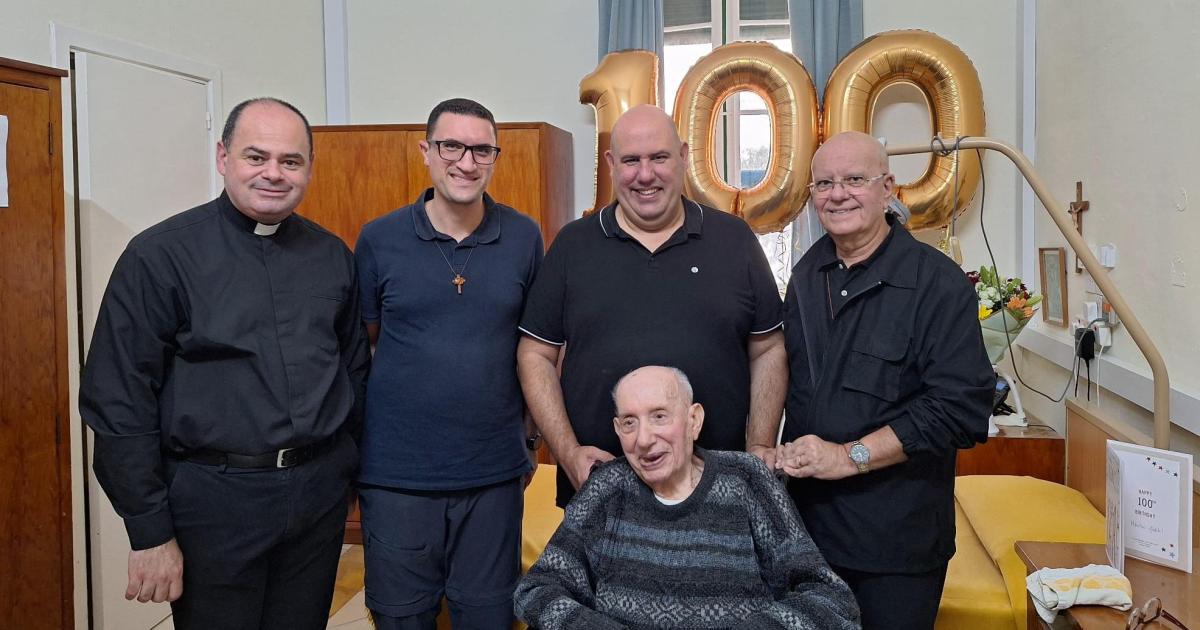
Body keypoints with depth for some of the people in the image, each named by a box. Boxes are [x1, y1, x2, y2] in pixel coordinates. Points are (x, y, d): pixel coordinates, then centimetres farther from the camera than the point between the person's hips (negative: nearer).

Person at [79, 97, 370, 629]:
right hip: (214, 499, -4)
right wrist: (150, 533, -9)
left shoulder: (332, 256, 5)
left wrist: (351, 470, 10)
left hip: (321, 491, 4)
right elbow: (119, 401, -9)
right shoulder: (159, 255, -8)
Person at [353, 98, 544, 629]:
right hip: (396, 472, 0)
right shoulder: (379, 239, -3)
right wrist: (354, 448, 2)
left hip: (495, 471, 1)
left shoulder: (524, 237, -1)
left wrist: (531, 434, 9)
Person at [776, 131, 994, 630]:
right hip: (808, 521, 5)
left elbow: (961, 406, -19)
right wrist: (785, 453, -3)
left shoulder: (938, 282, -12)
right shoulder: (807, 274, 8)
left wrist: (850, 456, -20)